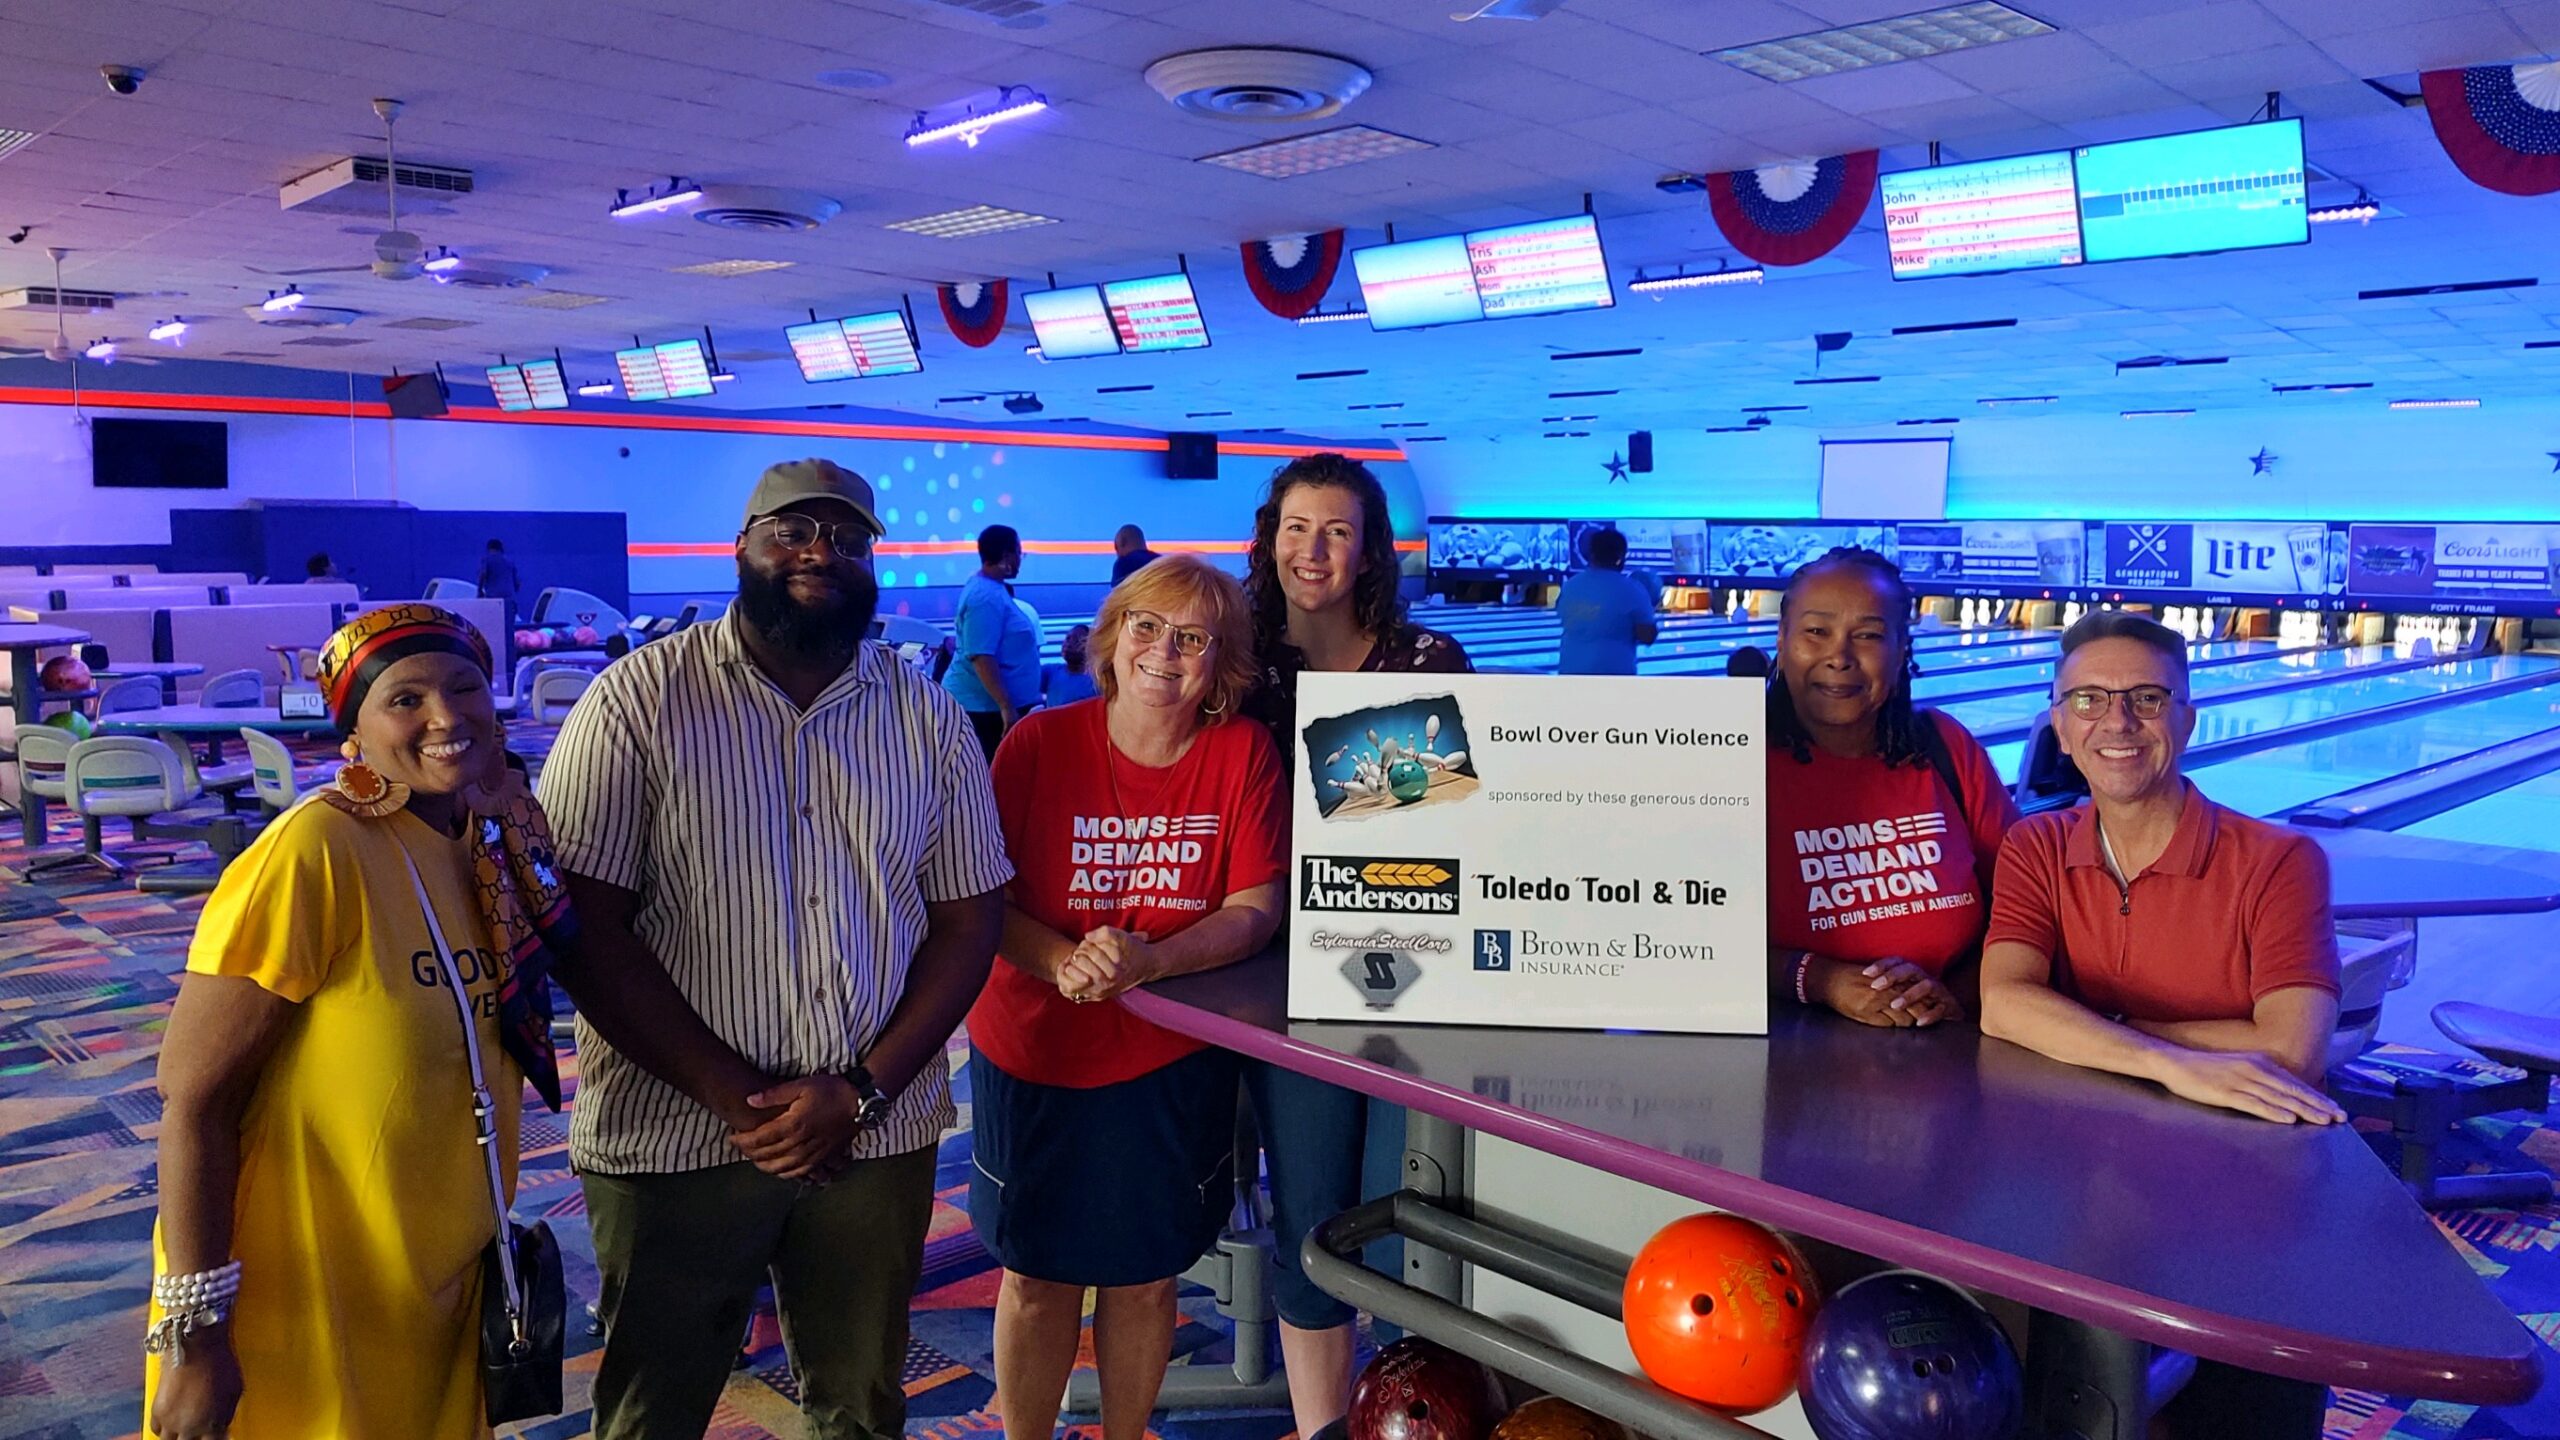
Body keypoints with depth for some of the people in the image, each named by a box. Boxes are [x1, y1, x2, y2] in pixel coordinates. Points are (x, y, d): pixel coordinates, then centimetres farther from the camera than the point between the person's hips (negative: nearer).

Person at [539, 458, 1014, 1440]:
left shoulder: (928, 718, 4)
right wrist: (738, 1096, -14)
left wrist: (864, 1089, -10)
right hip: (674, 1138, -2)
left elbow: (969, 919, 3)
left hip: (878, 1136, 3)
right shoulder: (639, 698, -5)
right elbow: (587, 922, -9)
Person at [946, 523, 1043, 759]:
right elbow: (981, 657, -26)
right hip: (985, 704, -10)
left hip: (985, 700, 10)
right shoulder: (986, 597, -20)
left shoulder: (984, 586, 11)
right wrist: (1006, 706, -26)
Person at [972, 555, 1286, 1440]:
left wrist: (1147, 960, -27)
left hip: (1171, 1065, 0)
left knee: (1143, 1275, 15)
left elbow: (1258, 908, -11)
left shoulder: (1245, 754, -7)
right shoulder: (1039, 743, -9)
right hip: (1033, 1055, 0)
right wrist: (1062, 960, -27)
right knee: (1035, 1277, 13)